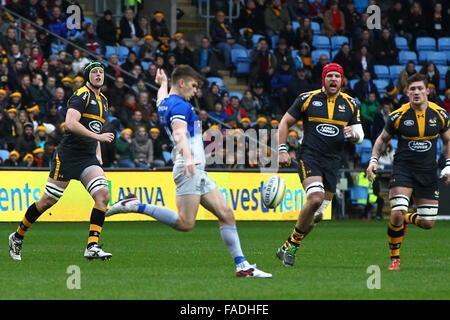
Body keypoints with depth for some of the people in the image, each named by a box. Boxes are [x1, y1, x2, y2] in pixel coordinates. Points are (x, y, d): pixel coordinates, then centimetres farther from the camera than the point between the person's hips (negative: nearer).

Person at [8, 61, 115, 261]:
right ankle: (18, 236, 19)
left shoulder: (103, 101, 18)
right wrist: (97, 136, -25)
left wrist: (98, 154, 19)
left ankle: (92, 246, -16)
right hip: (68, 154, -7)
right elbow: (70, 124, -24)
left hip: (88, 158, 7)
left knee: (103, 194, -15)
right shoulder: (82, 95, -10)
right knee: (48, 200, -1)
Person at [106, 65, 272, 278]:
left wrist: (163, 83, 66)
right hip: (189, 171, -11)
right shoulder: (180, 105, -11)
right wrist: (188, 158, -44)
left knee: (227, 215, 4)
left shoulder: (165, 103, 18)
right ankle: (135, 206, -13)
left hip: (199, 172, 11)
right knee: (185, 223, -20)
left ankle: (242, 266, -1)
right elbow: (179, 134, -29)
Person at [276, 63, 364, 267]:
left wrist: (353, 134, -11)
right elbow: (285, 122, 8)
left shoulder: (350, 104, 9)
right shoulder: (307, 99, 1)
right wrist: (282, 150, -1)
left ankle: (288, 248, 19)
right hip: (309, 157, -4)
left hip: (333, 163, 4)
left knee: (316, 215, 2)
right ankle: (293, 243, -9)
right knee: (315, 199, -26)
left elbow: (359, 136, 13)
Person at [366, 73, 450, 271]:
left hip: (428, 173, 3)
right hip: (403, 169, -3)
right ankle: (394, 258, 0)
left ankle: (407, 219, 39)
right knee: (397, 214, -21)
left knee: (428, 223, 2)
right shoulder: (398, 116, -7)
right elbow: (383, 139, 8)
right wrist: (374, 160, -6)